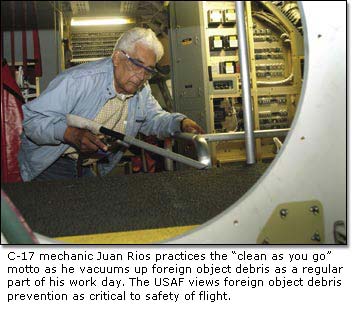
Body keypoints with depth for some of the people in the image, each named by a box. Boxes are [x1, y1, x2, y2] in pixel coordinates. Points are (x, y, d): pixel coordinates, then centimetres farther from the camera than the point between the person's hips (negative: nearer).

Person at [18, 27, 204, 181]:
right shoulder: (78, 80, -27)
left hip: (86, 168, 6)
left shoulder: (142, 90, -2)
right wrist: (70, 133, -42)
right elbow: (30, 117, -26)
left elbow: (153, 119, 11)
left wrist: (180, 123, -9)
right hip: (46, 166, -6)